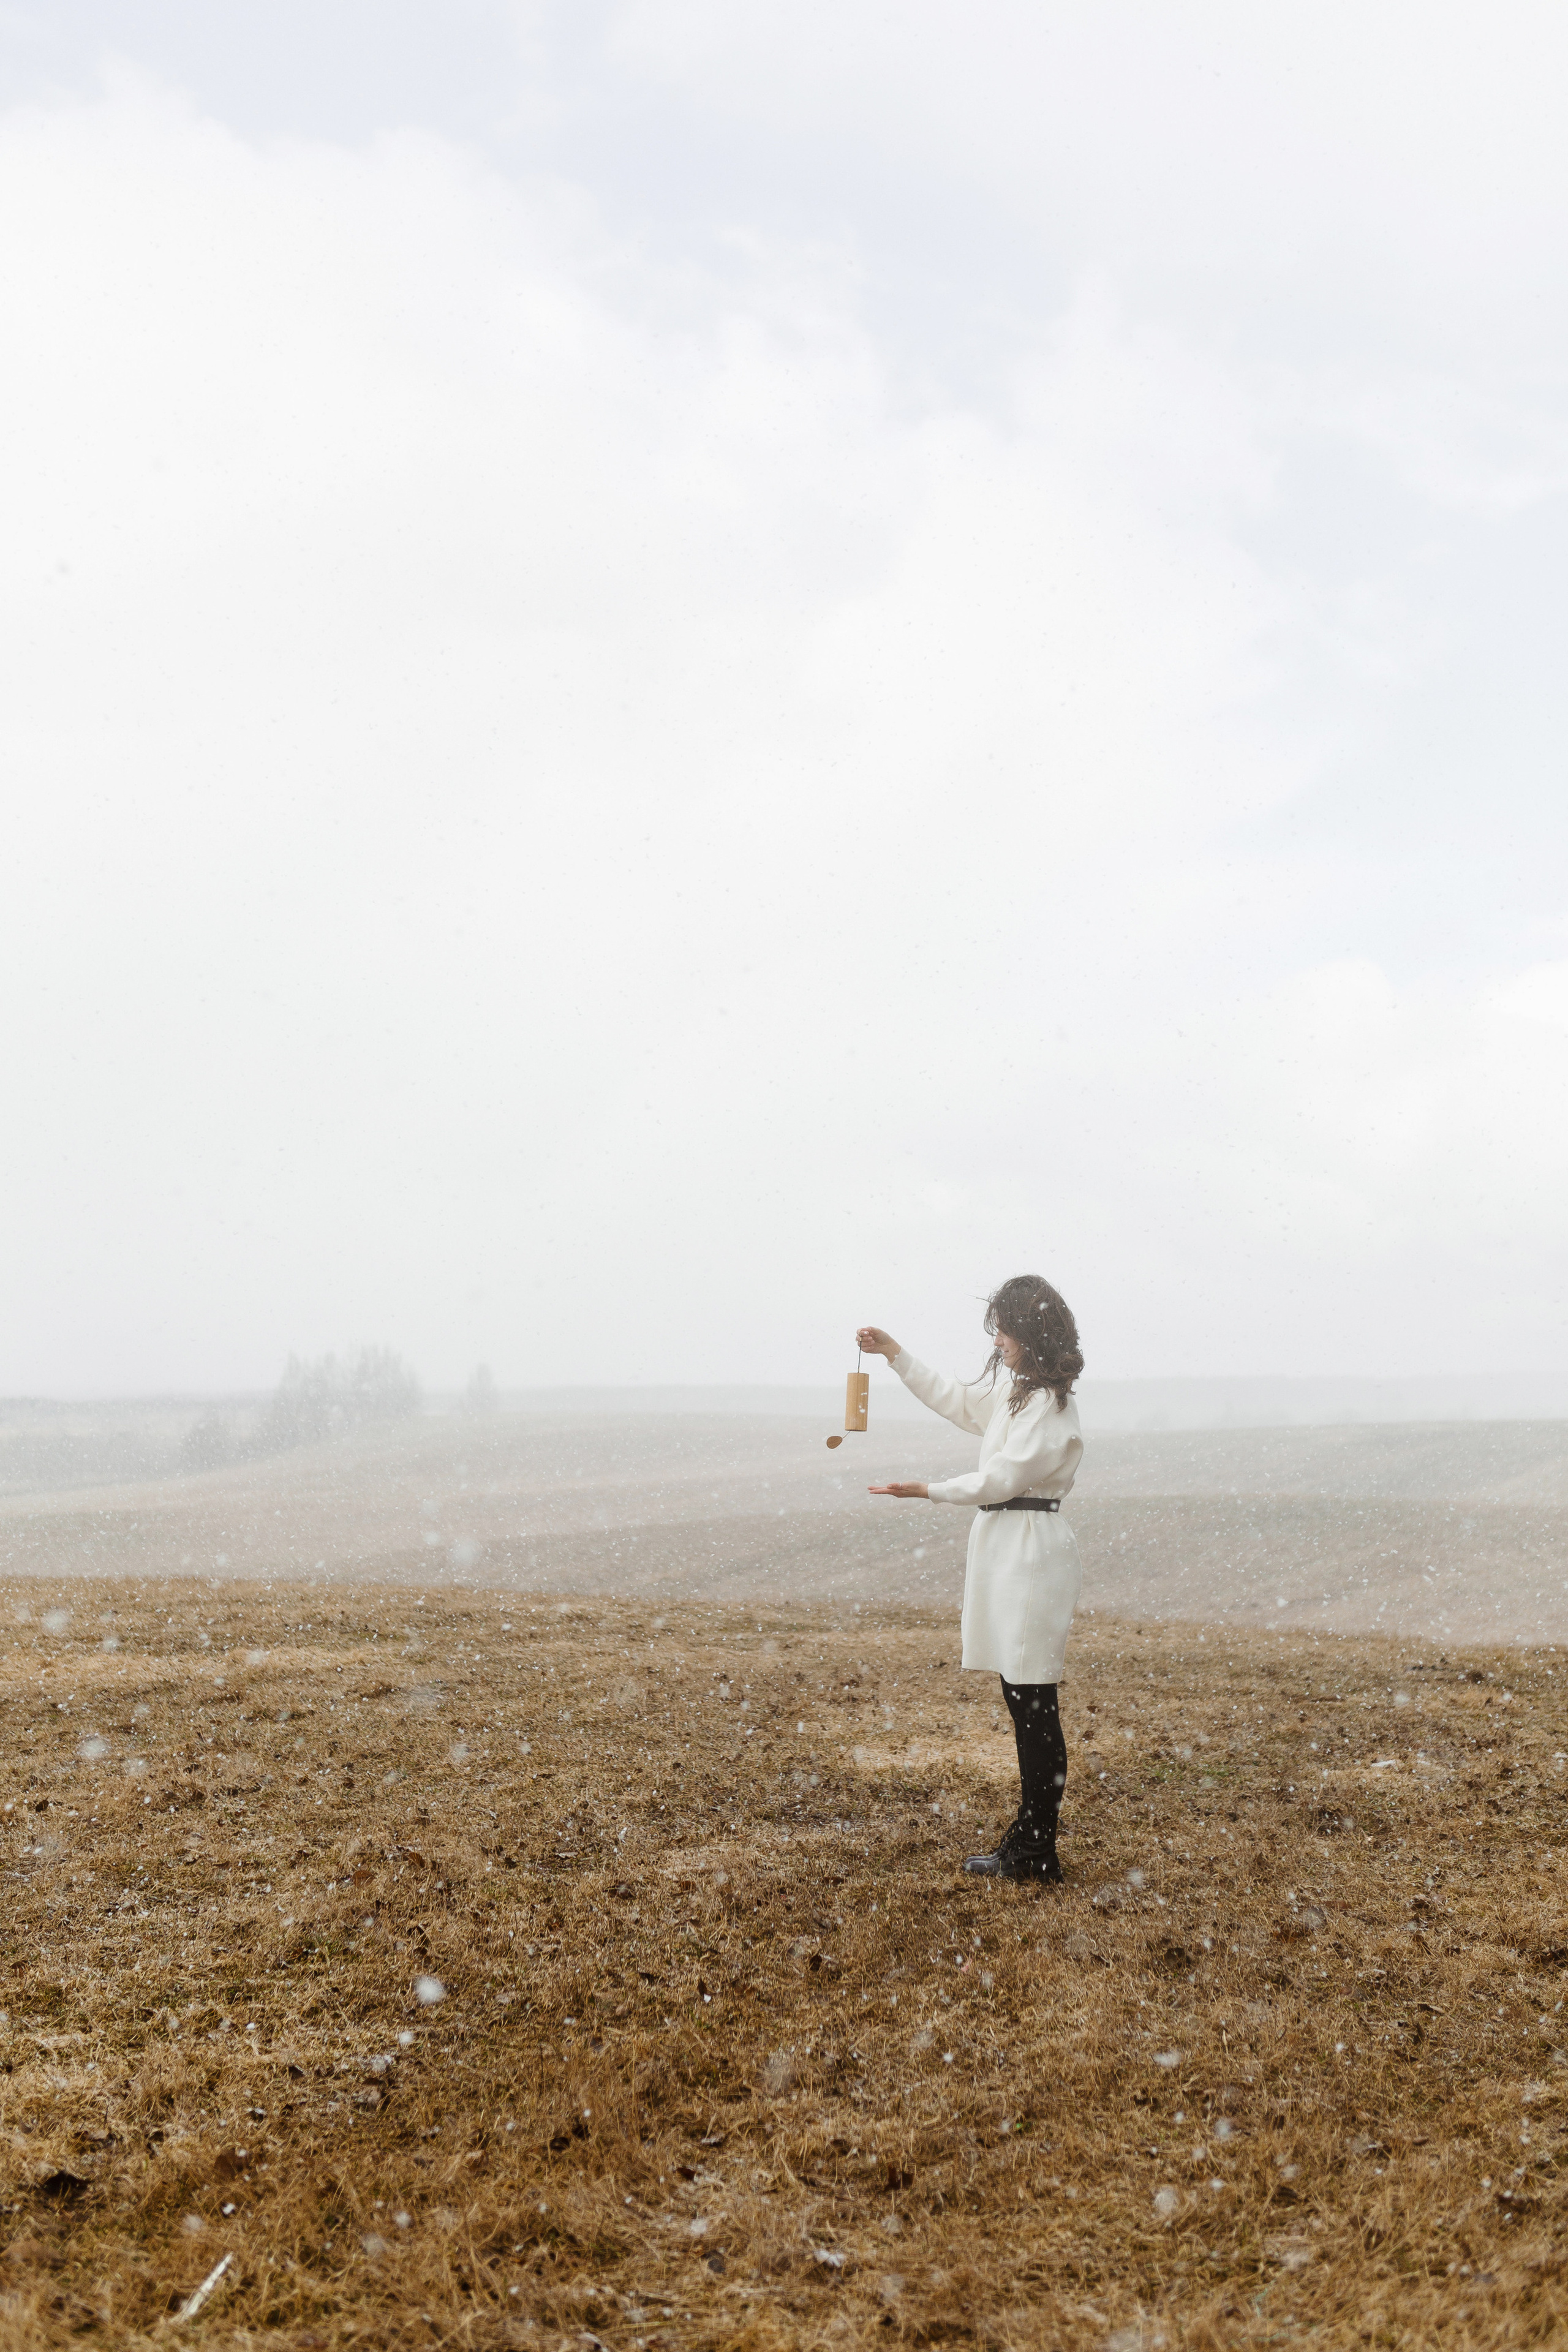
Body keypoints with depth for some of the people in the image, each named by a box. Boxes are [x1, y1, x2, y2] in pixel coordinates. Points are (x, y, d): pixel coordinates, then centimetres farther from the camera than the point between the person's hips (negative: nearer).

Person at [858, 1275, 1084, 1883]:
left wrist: (927, 1491, -10)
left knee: (1033, 1703, -6)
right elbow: (952, 1399, 31)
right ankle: (1030, 1835, 18)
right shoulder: (1014, 1394, 17)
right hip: (1005, 1547, 10)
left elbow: (1003, 1477, -15)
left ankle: (1035, 1853, 0)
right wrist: (896, 1355, 27)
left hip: (1032, 1551, -10)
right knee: (1022, 1699, 12)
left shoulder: (1050, 1406, -13)